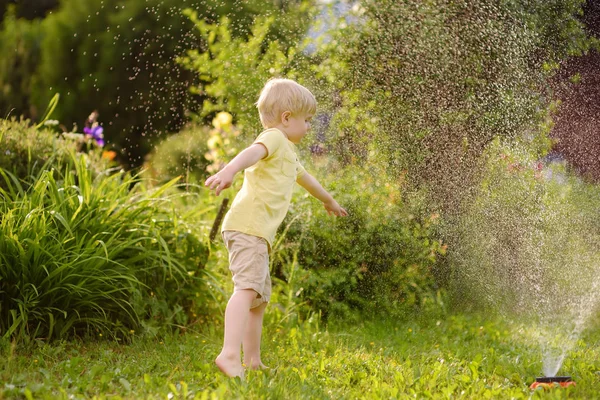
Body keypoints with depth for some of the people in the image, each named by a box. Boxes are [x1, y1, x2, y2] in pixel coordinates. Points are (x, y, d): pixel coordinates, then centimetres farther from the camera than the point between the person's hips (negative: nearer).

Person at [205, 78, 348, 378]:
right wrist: (229, 171, -47)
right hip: (248, 226, -11)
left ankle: (251, 361, 27)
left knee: (260, 297, 18)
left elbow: (303, 177, 52)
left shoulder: (288, 152, 32)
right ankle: (229, 354, -40)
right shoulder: (274, 138, -2)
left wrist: (328, 200, 70)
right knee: (247, 288, -26)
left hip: (258, 233, 11)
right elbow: (252, 152, -25)